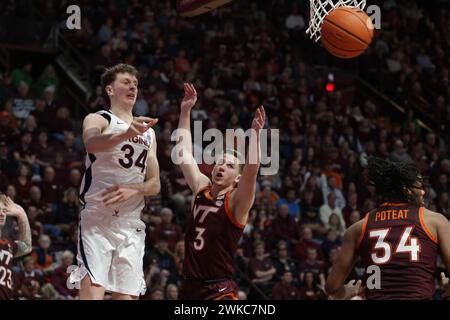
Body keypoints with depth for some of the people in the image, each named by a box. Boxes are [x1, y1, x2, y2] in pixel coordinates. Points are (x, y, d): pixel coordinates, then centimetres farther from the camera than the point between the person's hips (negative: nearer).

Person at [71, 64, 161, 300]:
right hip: (97, 220, -5)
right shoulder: (98, 120, 1)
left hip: (131, 225, 5)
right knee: (92, 292, -19)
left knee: (128, 296, 1)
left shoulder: (148, 131, 19)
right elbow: (91, 143, -25)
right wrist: (127, 134, -45)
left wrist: (133, 190, -7)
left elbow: (155, 185, 17)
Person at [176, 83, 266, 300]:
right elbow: (184, 152, 13)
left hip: (219, 291, -6)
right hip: (189, 286, 6)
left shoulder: (237, 201, -5)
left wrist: (255, 133, -29)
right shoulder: (201, 188, 10)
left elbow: (252, 169, -23)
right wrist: (185, 112, 10)